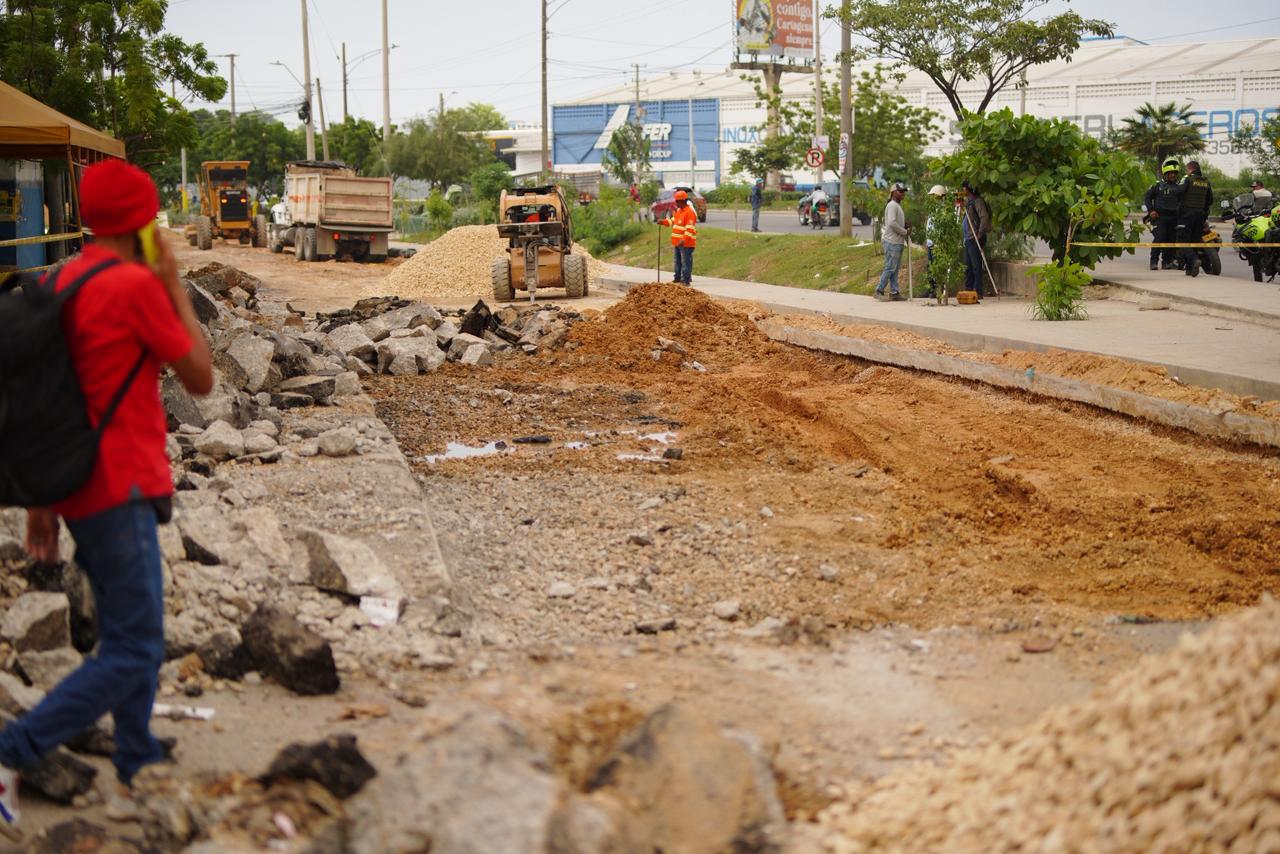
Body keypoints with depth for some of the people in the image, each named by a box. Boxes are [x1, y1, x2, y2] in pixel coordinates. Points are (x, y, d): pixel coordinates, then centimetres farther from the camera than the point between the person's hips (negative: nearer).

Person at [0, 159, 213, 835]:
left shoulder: (58, 287, 9)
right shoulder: (136, 287, -16)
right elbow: (200, 379, -7)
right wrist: (175, 285, -2)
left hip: (81, 490, 9)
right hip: (119, 493, -9)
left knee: (133, 638, 17)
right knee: (131, 654, -5)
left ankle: (136, 780, 21)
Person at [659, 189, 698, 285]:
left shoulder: (690, 212, -17)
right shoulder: (679, 211, 15)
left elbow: (690, 229, -23)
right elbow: (672, 221, 23)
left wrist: (684, 240, -29)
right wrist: (663, 222, 6)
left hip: (686, 243, -10)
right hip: (678, 242, 10)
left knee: (685, 262, -9)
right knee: (678, 261, 18)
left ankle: (686, 280, -7)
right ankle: (677, 277, 28)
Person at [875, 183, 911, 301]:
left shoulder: (898, 206, 21)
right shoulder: (892, 205, -11)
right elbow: (892, 223, -22)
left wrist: (906, 229, 4)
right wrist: (905, 232, -13)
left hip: (898, 242, 10)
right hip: (892, 242, -10)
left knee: (895, 269, 9)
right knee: (890, 268, -9)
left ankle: (894, 292, 10)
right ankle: (879, 291, -5)